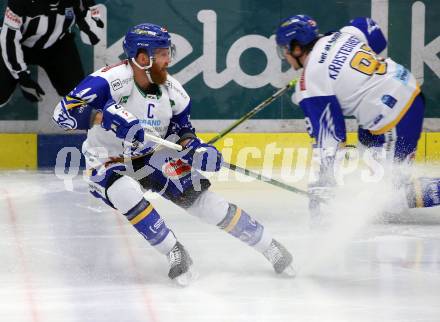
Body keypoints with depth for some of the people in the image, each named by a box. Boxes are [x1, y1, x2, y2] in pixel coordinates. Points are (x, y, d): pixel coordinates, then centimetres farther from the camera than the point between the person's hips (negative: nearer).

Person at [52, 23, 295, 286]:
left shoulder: (171, 90, -8)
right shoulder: (111, 80, -26)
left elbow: (181, 130, 7)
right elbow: (65, 111, -34)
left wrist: (196, 148, -15)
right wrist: (109, 117, -46)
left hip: (153, 156, 4)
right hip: (108, 163, -4)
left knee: (199, 196, -7)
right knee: (125, 193, -35)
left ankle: (269, 246, 7)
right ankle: (175, 254, -20)